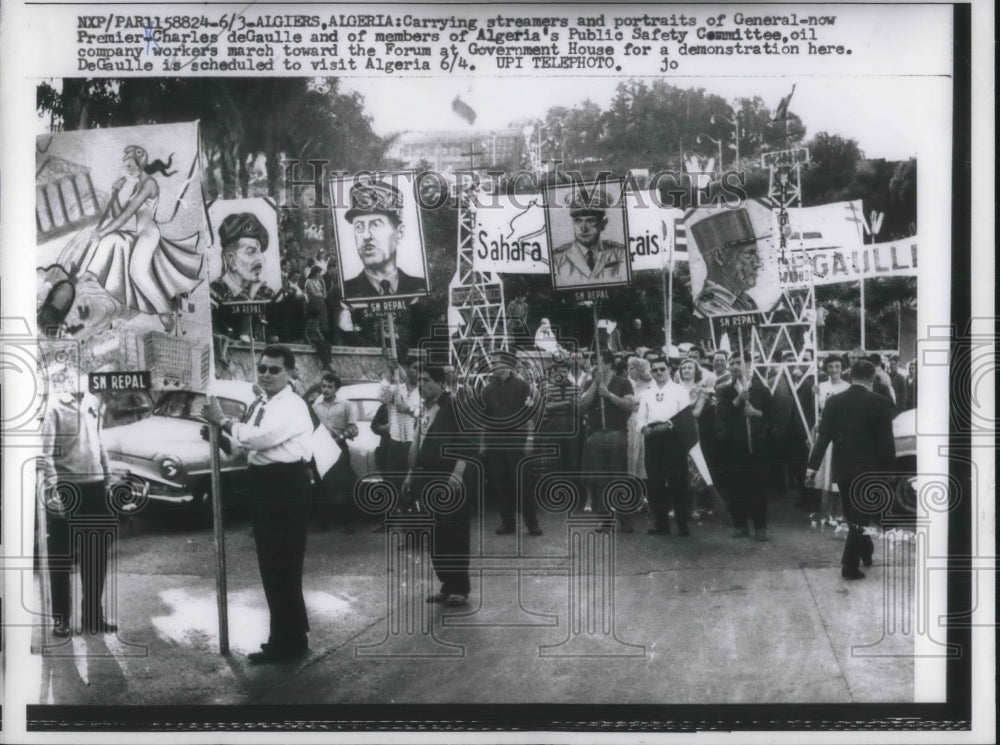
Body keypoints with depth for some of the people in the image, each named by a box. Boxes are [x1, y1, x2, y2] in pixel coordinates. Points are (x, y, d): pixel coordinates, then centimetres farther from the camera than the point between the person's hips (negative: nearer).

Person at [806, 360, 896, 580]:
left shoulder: (834, 402, -2)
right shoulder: (880, 403, -9)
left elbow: (823, 437, -5)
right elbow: (887, 441, -9)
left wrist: (812, 465, -3)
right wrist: (889, 470, -1)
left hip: (842, 469, 3)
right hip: (869, 469, -3)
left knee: (853, 514, 19)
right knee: (859, 516, 3)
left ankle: (866, 553, 36)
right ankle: (849, 565, 1)